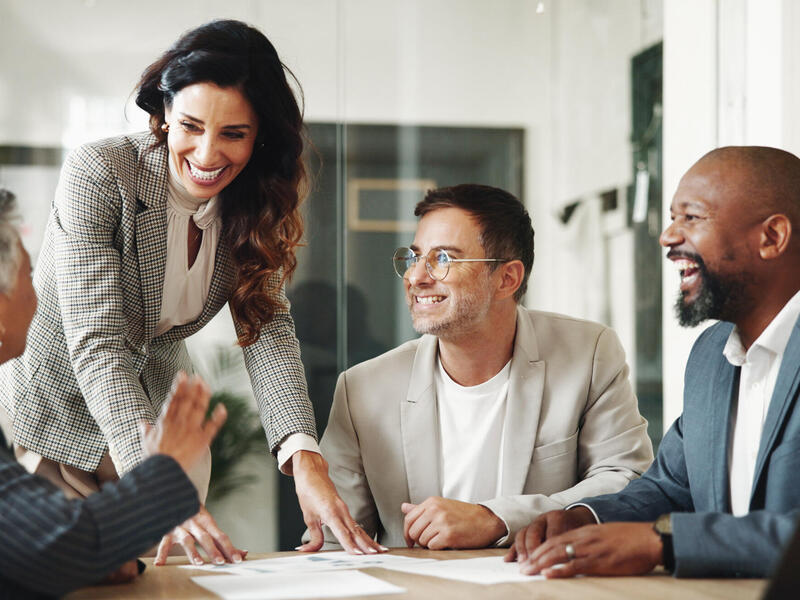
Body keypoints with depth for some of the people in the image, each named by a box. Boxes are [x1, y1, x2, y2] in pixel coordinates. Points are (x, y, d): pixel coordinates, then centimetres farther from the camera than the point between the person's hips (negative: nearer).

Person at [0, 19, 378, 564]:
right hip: (53, 414, -4)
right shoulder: (100, 175, -26)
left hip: (157, 413, 5)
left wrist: (305, 458, -36)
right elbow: (96, 346, -33)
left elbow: (268, 327, -17)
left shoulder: (254, 207, -9)